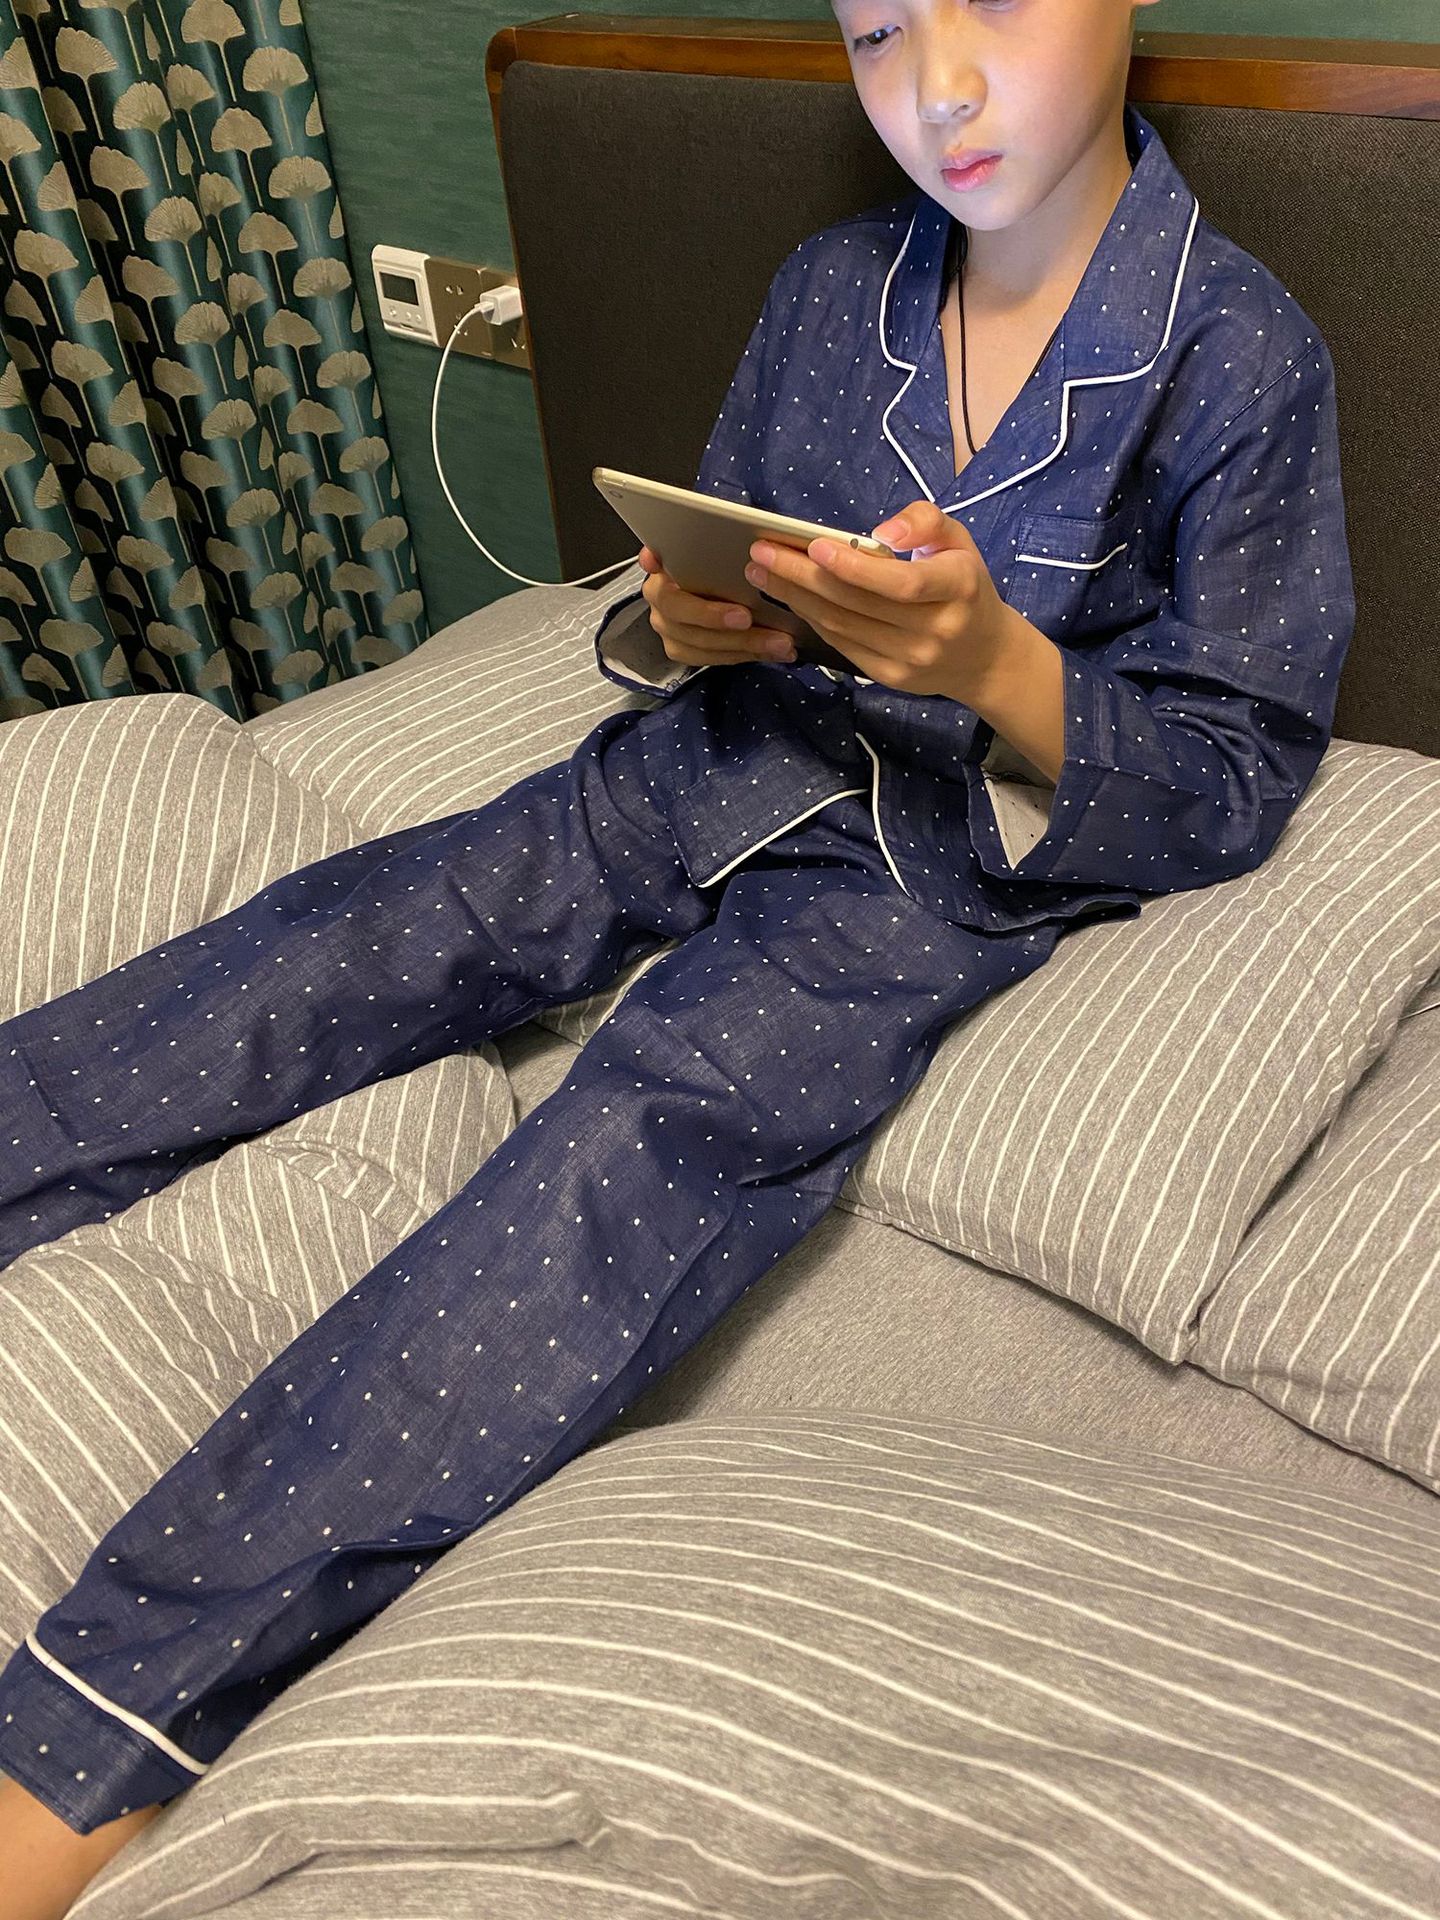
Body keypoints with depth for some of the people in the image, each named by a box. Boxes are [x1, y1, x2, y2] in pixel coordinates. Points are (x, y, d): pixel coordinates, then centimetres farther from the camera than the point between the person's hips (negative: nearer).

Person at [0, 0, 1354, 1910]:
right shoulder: (831, 285, 8)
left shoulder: (1242, 353, -6)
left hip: (965, 845, -5)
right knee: (360, 932, -17)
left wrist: (1000, 665, -24)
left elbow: (1233, 788, -6)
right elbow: (722, 570, 15)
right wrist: (680, 622, -10)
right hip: (737, 751, 5)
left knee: (650, 1133, -30)